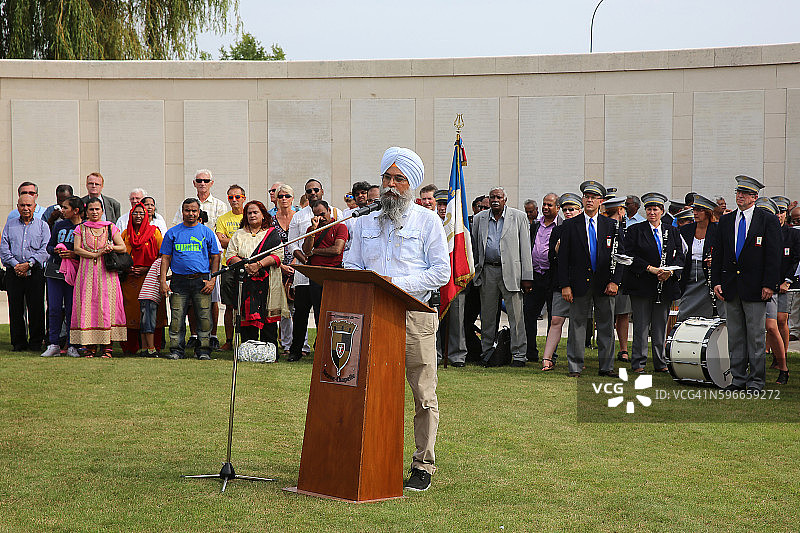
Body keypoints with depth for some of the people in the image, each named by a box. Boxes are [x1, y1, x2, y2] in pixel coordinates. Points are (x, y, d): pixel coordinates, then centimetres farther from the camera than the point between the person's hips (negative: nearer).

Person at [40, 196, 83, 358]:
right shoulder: (59, 226, 11)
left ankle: (71, 346, 6)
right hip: (54, 270, 3)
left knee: (71, 309, -2)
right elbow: (49, 246, 16)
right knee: (54, 308, 0)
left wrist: (73, 254, -17)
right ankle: (53, 345, 5)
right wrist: (55, 250, -5)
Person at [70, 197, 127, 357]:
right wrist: (97, 254, -11)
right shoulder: (81, 229, 12)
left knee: (106, 306, -7)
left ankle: (107, 346, -6)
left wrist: (112, 248, -13)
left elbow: (123, 247, 7)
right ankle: (90, 346, -2)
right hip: (87, 271, 1)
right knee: (87, 306, -6)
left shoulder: (111, 228, 11)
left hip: (106, 273, -1)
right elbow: (77, 249, -1)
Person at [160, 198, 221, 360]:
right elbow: (165, 257, 10)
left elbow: (215, 257, 10)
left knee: (204, 317, -3)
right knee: (177, 318, -1)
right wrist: (163, 281, 0)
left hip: (201, 281, 0)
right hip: (179, 281, 1)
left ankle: (203, 350, 6)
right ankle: (176, 349, 8)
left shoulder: (207, 232, 9)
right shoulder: (173, 233, 10)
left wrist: (212, 280, -1)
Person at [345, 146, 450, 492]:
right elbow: (351, 266, 18)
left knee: (423, 395, -2)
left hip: (415, 314, -3)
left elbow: (441, 271, -1)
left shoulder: (428, 221, 6)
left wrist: (398, 283, -12)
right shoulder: (365, 224, 19)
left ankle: (423, 465, 6)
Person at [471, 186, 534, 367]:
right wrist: (473, 272, 9)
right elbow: (474, 246, 16)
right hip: (487, 271, 3)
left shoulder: (519, 217, 2)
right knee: (487, 315, 8)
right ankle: (486, 352, 18)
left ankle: (519, 355, 1)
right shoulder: (480, 218, 10)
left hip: (511, 271, -3)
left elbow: (525, 248, -1)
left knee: (516, 315, -4)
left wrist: (527, 277, -6)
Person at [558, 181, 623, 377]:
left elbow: (620, 254, 6)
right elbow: (563, 257, 0)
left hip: (605, 285, 1)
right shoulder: (570, 225, 3)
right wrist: (565, 285, -7)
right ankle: (575, 367, 8)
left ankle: (606, 367, 13)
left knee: (606, 326, 5)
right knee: (577, 325, 2)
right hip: (579, 283, -1)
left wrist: (615, 281, -5)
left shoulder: (610, 225, 7)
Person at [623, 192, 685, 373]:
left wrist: (670, 271, -10)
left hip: (665, 285, 3)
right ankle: (638, 363, 4)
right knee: (641, 325, -3)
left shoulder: (672, 232, 13)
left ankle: (660, 363, 14)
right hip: (641, 285, -3)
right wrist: (650, 268, -15)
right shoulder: (635, 230, 2)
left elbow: (679, 256, 10)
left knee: (661, 325, 6)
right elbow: (630, 256, -6)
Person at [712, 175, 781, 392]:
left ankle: (756, 380, 7)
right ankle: (738, 378, 15)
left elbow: (774, 256, -5)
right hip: (731, 287, 4)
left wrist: (769, 285, -11)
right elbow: (717, 254, 13)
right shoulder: (725, 221, 12)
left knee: (755, 336, 0)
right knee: (735, 335, 8)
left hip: (755, 288, -4)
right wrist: (716, 282, 4)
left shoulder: (768, 221, -1)